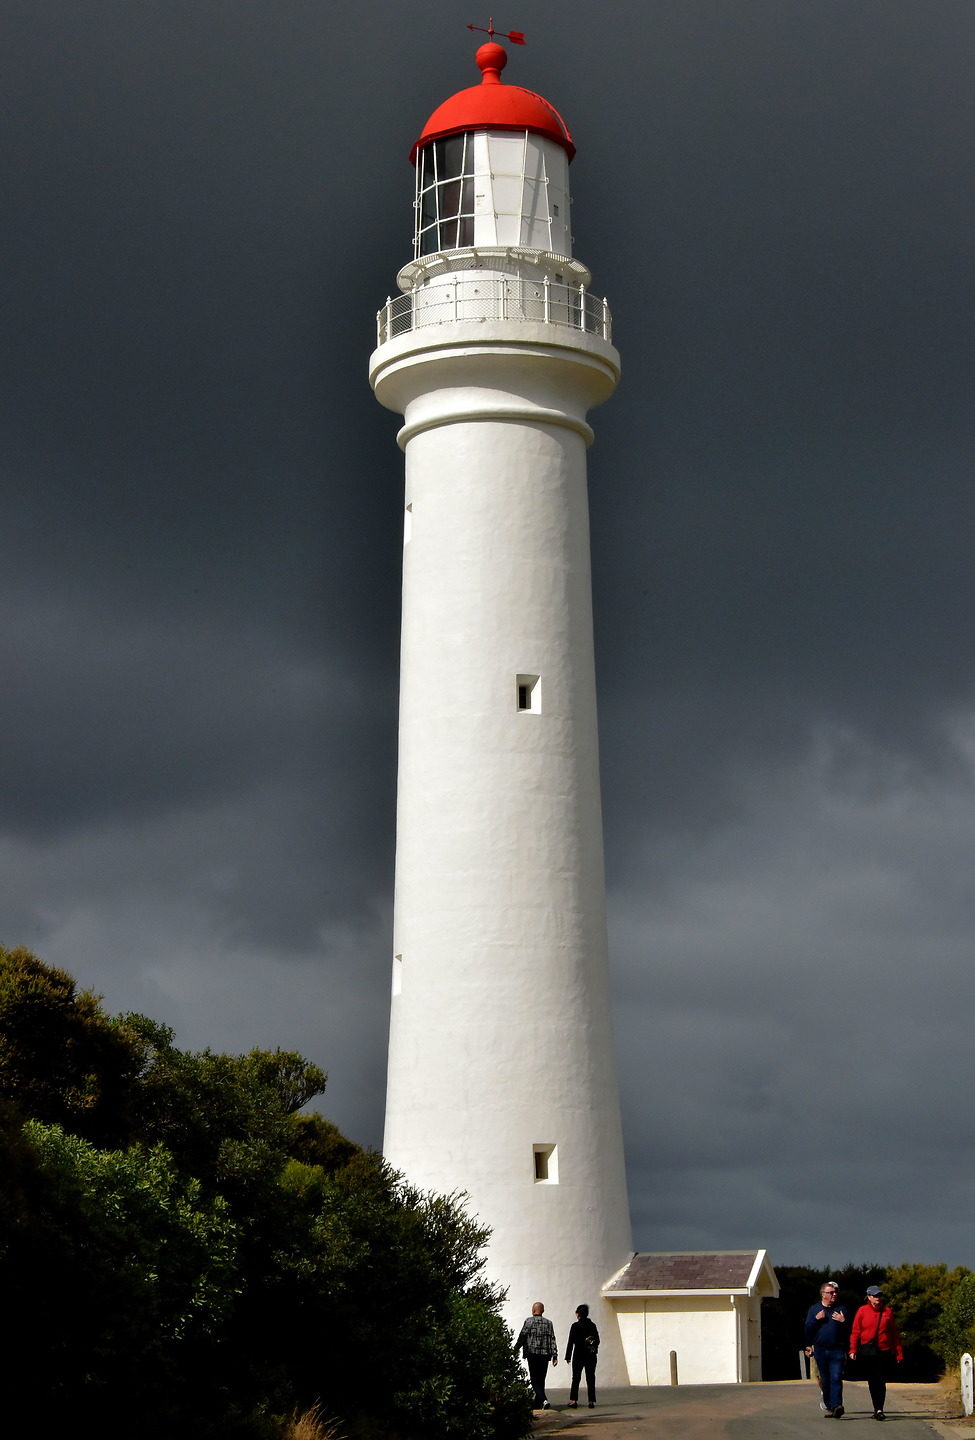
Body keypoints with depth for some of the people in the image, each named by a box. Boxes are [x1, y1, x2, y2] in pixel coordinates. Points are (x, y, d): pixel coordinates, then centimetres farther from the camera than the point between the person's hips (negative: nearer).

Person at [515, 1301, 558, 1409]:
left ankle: (543, 1400, -24)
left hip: (532, 1354, -4)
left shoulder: (529, 1321, -4)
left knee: (535, 1380, -4)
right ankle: (538, 1404, 17)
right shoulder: (548, 1323, 9)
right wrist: (555, 1355, 5)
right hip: (545, 1354, 4)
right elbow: (552, 1340, 6)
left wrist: (516, 1349, 9)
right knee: (541, 1380, 13)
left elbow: (522, 1336, -5)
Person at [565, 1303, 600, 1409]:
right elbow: (597, 1340, 7)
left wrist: (568, 1356, -5)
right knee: (590, 1379, 8)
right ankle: (591, 1401, 6)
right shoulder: (592, 1325, 2)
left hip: (578, 1356, -3)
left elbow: (571, 1342, -9)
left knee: (576, 1379, 4)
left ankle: (573, 1401, -2)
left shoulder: (575, 1326, -9)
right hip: (591, 1356, 3)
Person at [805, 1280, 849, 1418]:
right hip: (820, 1350, 1)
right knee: (825, 1380, 6)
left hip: (837, 1350, -1)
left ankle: (836, 1405, -22)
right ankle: (828, 1406, 17)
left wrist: (843, 1322, -11)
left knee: (836, 1378, -13)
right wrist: (816, 1319, -11)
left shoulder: (841, 1310, 10)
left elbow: (848, 1332, 7)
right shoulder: (814, 1309, 11)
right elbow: (808, 1329, 4)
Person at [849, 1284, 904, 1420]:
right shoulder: (862, 1311, 4)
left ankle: (879, 1410, -9)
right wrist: (853, 1350, -8)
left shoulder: (888, 1311, 6)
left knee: (881, 1382, -7)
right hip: (867, 1351, 1)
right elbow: (855, 1332, 2)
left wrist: (899, 1352, 5)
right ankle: (878, 1409, 15)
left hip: (884, 1351, -1)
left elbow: (895, 1333, 9)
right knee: (872, 1382, 6)